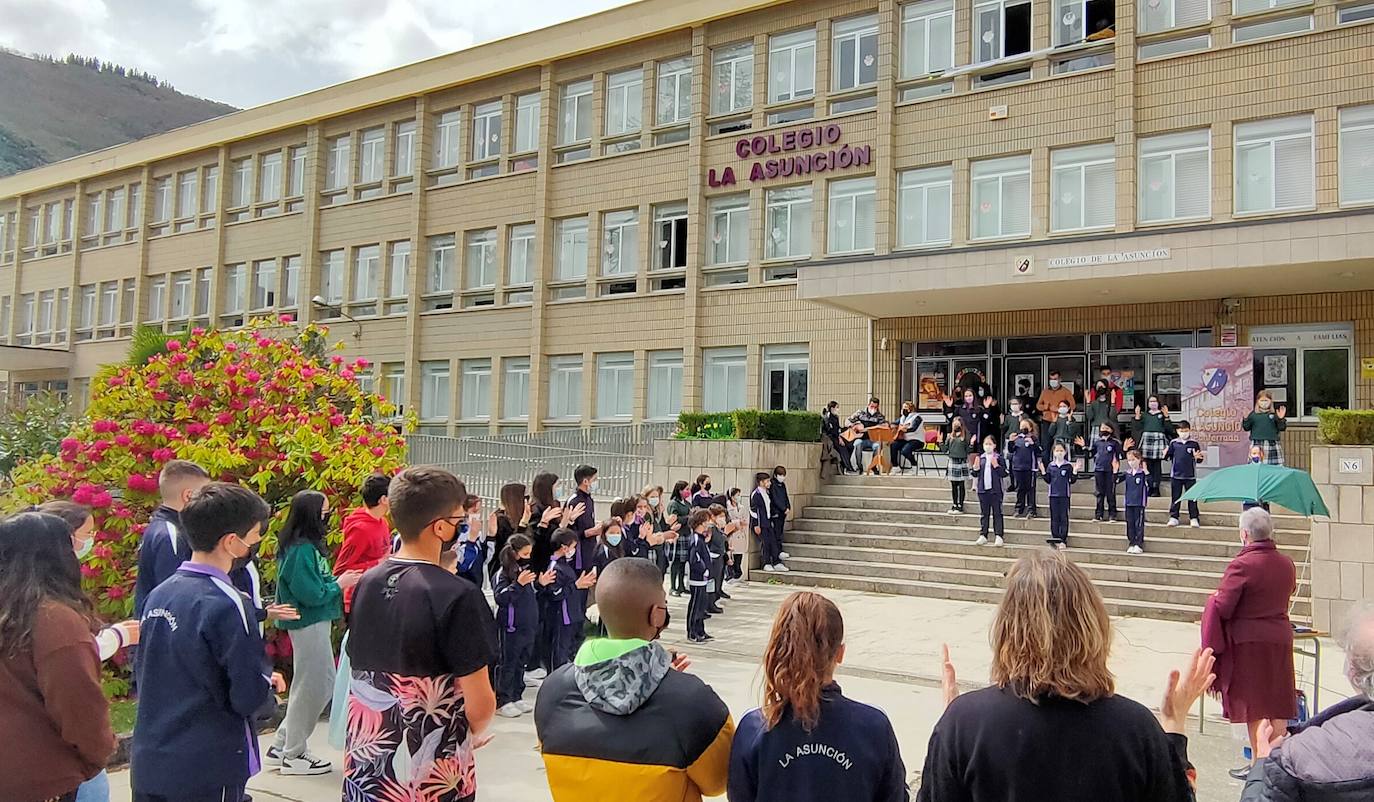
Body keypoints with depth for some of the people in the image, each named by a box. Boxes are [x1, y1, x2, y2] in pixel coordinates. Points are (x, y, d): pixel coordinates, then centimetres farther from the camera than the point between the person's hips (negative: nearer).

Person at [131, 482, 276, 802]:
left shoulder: (158, 595, 3)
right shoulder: (227, 605, -21)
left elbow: (143, 675, 14)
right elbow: (250, 698, -20)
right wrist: (269, 686, 1)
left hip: (147, 765, 7)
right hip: (206, 775, -7)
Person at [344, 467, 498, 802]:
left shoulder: (366, 584, -1)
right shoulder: (457, 596, -20)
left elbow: (361, 670, 10)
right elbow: (479, 701, -17)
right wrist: (477, 733, 4)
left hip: (363, 760, 5)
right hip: (432, 770, -5)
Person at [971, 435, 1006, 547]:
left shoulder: (999, 458, -4)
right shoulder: (980, 458, 7)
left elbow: (1004, 474, -8)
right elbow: (975, 475, 11)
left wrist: (996, 466, -21)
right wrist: (975, 468, -8)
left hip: (995, 490, -4)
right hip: (983, 490, 4)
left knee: (997, 513, 1)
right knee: (983, 514, 10)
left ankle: (998, 536, 5)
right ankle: (983, 536, 16)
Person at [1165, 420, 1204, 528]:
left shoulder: (1194, 443, -1)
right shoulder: (1173, 443, 2)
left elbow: (1200, 459, 3)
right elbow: (1169, 456, 8)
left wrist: (1197, 457, -19)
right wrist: (1165, 454, -14)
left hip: (1190, 475, -1)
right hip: (1176, 475, 1)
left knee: (1192, 497, 4)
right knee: (1175, 497, 7)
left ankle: (1194, 518, 11)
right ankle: (1173, 517, 15)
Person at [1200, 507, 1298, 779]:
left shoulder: (1242, 565, -19)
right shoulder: (1286, 563, 2)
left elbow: (1222, 608, -18)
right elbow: (1288, 593, 18)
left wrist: (1212, 599, 2)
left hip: (1249, 641, -6)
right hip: (1280, 637, 6)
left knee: (1254, 706, 4)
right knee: (1276, 701, 14)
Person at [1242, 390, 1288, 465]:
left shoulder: (1274, 414, 5)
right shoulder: (1253, 414, 7)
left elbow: (1282, 428, 2)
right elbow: (1247, 428, 7)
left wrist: (1281, 418, -14)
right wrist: (1245, 419, -7)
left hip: (1272, 444, -1)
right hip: (1257, 445, 1)